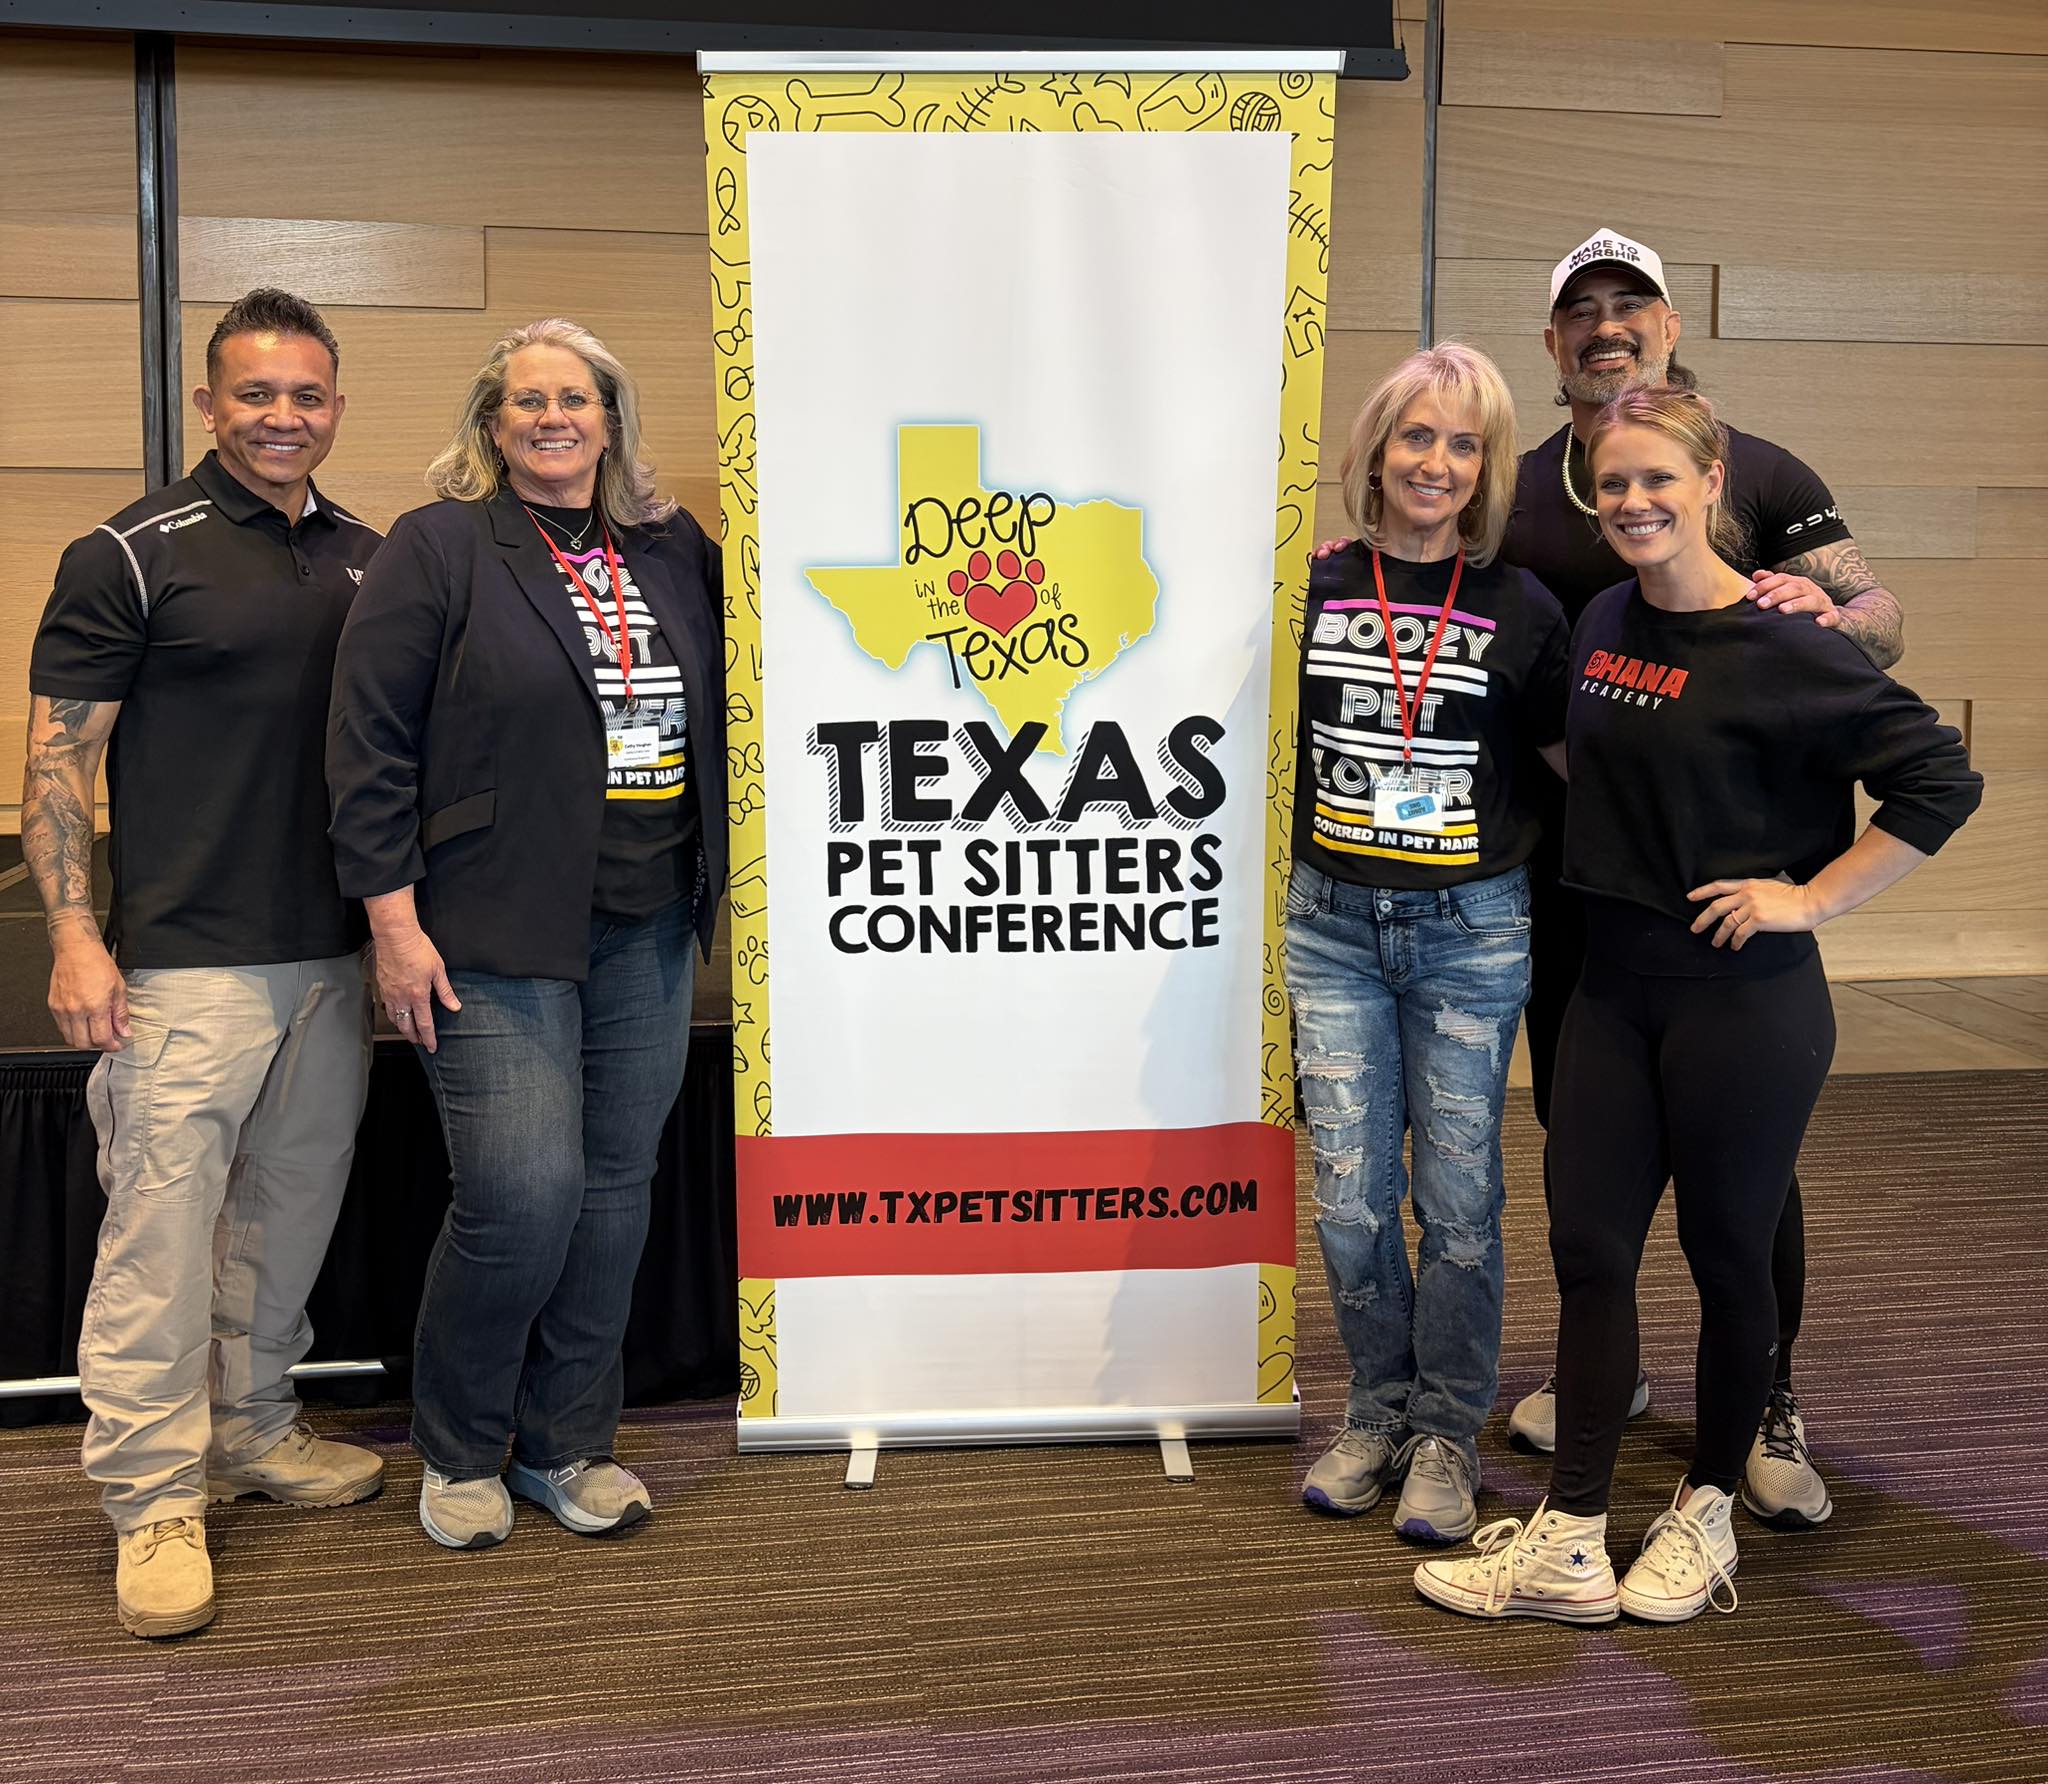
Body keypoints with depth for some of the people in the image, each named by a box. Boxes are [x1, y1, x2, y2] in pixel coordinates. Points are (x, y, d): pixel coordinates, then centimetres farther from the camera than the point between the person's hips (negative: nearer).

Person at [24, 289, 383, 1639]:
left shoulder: (371, 560, 11)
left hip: (336, 956, 6)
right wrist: (74, 936, -12)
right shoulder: (134, 555, -5)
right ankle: (155, 1500, 6)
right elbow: (60, 756, -5)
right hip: (187, 959, -6)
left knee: (293, 1207, 14)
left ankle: (252, 1431, 31)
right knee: (164, 1222, -4)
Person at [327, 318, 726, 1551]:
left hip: (648, 931, 5)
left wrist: (705, 888, 8)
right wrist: (395, 921, -11)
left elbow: (722, 704, 18)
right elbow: (370, 744, -6)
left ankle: (566, 1447, 25)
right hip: (497, 936, -5)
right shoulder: (438, 550, -2)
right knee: (523, 1197, -8)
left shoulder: (675, 551, 11)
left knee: (617, 1190, 9)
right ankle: (459, 1453, 17)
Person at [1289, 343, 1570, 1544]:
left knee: (1459, 1196, 5)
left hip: (1471, 928, -1)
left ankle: (1449, 1434, 21)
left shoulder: (1521, 610, -1)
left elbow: (1573, 756, 9)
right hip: (1335, 921, 2)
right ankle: (1380, 1413, 25)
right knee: (1351, 1195, 5)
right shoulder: (1317, 589, 3)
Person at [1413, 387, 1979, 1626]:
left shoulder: (1782, 647, -13)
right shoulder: (1603, 622, 7)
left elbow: (1940, 780, -15)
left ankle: (1707, 1516, 28)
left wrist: (1812, 897, -15)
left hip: (1745, 1000, -6)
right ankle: (1568, 1546, 13)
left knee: (1728, 1254, 8)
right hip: (1615, 983, 6)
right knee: (1590, 1248, 5)